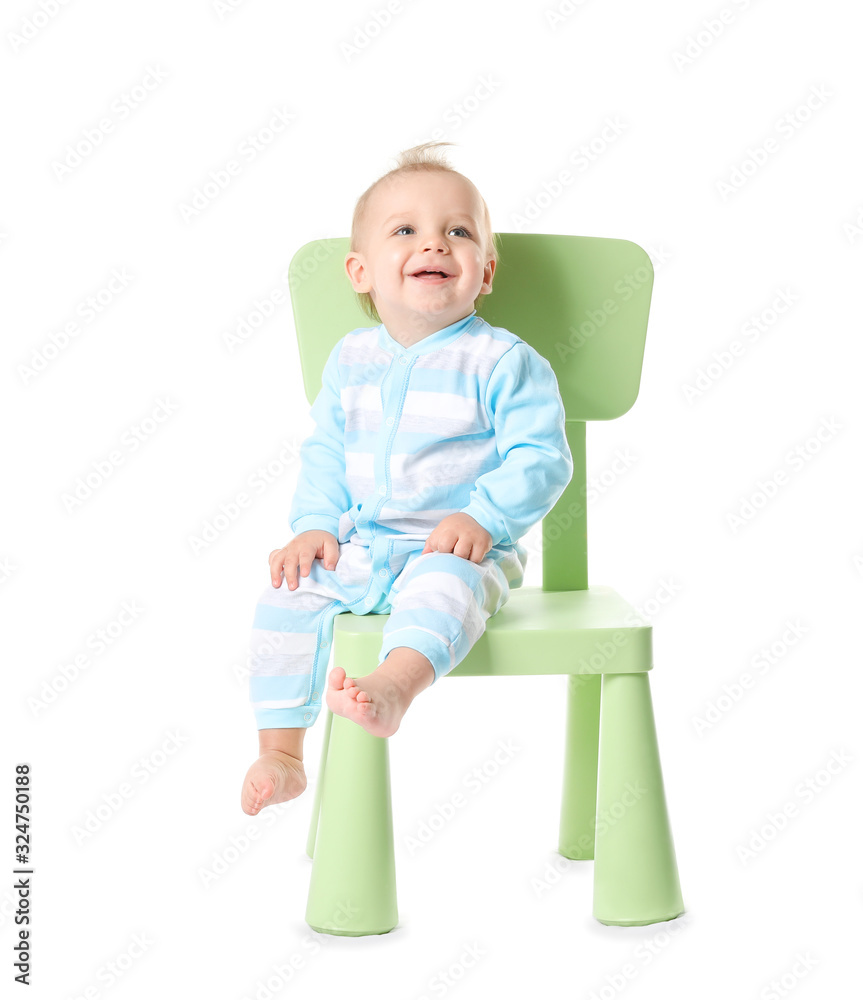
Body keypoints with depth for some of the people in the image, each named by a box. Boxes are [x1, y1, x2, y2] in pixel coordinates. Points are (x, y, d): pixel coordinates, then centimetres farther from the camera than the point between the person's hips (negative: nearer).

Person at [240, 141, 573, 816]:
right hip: (359, 548, 5)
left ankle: (396, 685, -58)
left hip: (460, 551, -5)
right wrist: (316, 525, 1)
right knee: (288, 596, -10)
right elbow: (324, 453, 16)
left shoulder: (502, 362, -8)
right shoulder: (351, 361, 7)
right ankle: (280, 753, -1)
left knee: (444, 585, -36)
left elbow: (540, 457, -11)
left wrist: (483, 517, -24)